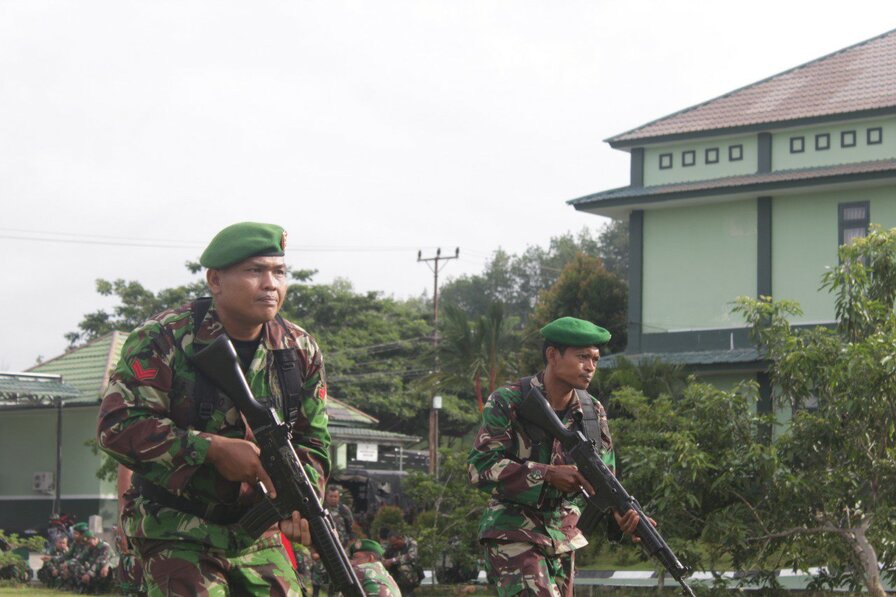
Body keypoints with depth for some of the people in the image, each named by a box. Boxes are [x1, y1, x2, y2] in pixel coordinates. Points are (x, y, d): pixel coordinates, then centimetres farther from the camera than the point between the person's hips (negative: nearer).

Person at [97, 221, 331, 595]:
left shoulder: (300, 351, 4)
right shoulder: (163, 340, -12)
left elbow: (311, 442, 8)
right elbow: (117, 425, -19)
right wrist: (213, 449, -25)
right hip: (177, 533, -5)